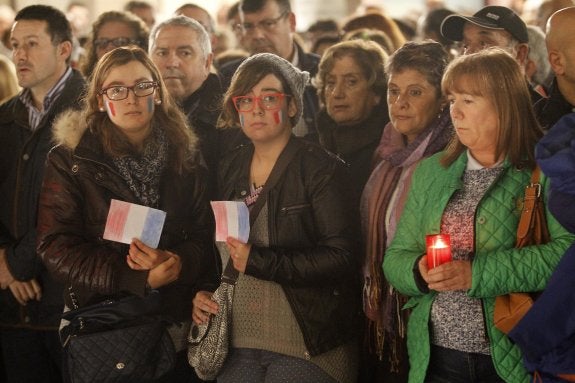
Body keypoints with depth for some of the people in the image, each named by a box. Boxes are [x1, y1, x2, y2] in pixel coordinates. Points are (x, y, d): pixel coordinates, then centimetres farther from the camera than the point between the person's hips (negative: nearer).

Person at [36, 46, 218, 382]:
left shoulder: (187, 156, 5)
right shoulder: (70, 160, -3)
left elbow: (206, 235, 1)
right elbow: (56, 247, -11)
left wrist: (178, 264, -22)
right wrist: (138, 278, -22)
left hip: (177, 325, 2)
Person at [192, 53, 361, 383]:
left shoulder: (321, 168, -7)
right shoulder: (230, 169, 11)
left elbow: (341, 257, -15)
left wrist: (258, 262, -20)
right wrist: (201, 293, 2)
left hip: (305, 346, -5)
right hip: (238, 344, 5)